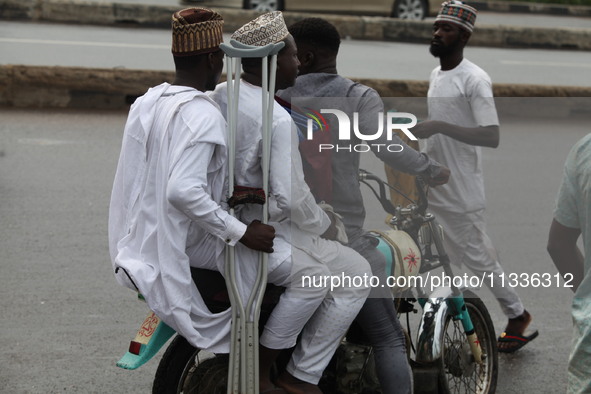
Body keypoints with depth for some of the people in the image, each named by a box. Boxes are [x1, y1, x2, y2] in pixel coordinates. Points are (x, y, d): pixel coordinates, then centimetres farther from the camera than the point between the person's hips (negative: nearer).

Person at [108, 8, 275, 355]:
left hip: (139, 247, 9)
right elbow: (183, 191, -33)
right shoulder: (203, 115, -22)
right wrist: (241, 233, -27)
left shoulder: (147, 102, 5)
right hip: (185, 258, -9)